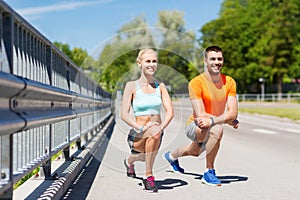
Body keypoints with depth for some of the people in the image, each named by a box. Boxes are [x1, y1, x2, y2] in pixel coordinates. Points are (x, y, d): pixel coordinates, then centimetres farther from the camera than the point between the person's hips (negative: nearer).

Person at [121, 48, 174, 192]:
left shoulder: (160, 86, 7)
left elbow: (170, 111, -2)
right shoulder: (131, 86, -2)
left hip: (156, 133, 7)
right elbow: (124, 114, -9)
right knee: (155, 132, -32)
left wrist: (162, 127, -22)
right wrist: (141, 128, -26)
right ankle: (148, 175, -17)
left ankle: (130, 161, 29)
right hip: (137, 134, -6)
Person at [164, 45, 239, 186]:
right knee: (217, 130, -38)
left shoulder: (229, 82, -10)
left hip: (211, 128, 6)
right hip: (194, 126, -6)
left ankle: (172, 156, 67)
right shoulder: (196, 83, -24)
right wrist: (229, 121, -29)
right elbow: (201, 115, -28)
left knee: (195, 152, 33)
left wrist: (212, 121, -36)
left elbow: (233, 112, -18)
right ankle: (209, 172, -20)